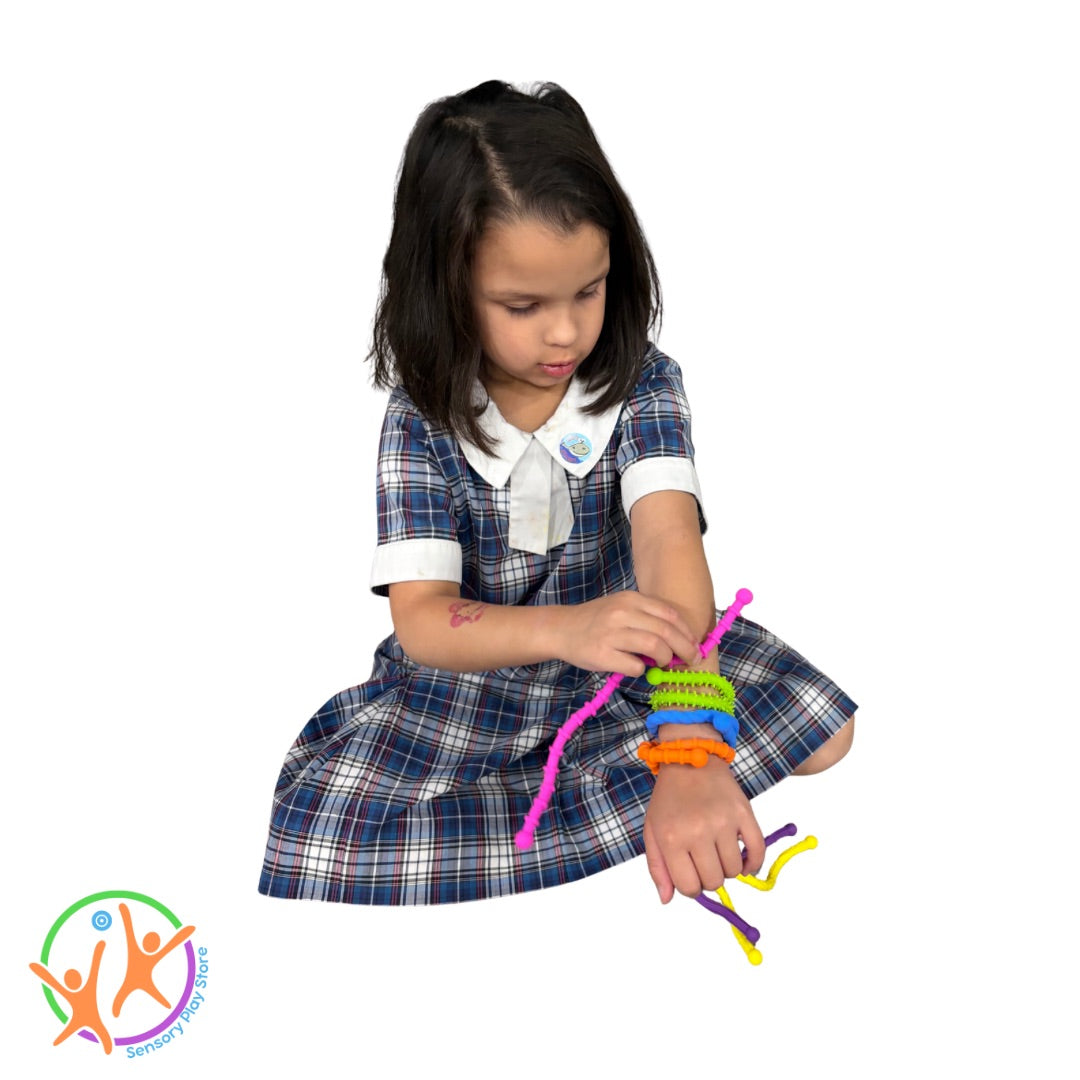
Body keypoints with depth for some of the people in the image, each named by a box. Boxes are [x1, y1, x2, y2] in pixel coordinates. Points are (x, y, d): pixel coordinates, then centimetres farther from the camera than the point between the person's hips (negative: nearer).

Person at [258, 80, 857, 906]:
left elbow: (670, 544, -31)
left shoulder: (644, 386, -14)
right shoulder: (422, 421, -15)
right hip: (470, 674, -1)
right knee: (316, 849, -24)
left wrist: (689, 756, -48)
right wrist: (562, 628, -46)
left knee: (822, 723, -20)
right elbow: (421, 620, -22)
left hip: (629, 657, 2)